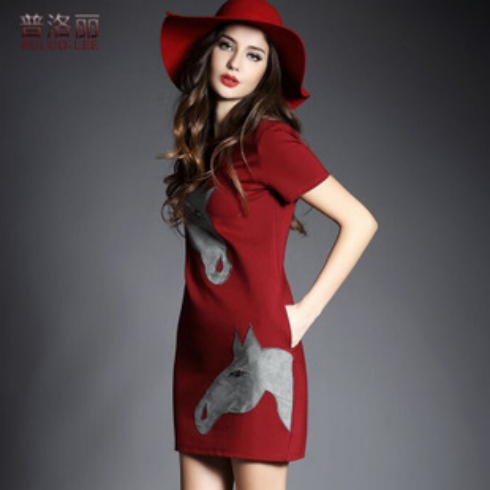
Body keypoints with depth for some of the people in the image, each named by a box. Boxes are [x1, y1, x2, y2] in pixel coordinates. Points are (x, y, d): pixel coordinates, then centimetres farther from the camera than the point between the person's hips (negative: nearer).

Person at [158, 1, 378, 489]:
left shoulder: (268, 138, -9)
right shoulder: (201, 143, 13)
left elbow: (359, 221, -11)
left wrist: (306, 310, -10)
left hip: (255, 347, -7)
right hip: (200, 348, 7)